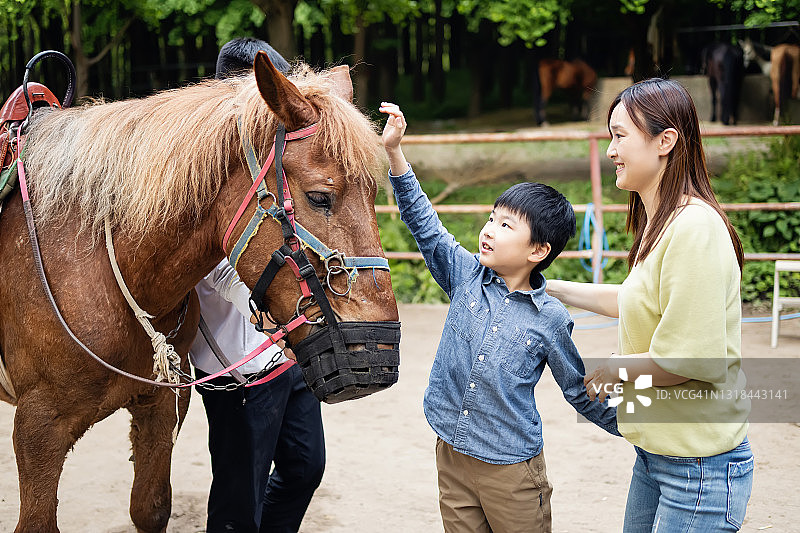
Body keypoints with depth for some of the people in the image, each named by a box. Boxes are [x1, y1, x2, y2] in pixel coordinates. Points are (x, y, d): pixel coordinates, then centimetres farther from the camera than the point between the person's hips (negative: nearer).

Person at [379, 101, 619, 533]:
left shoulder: (550, 318, -9)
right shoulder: (466, 276, -1)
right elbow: (425, 225, -5)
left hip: (511, 469, -3)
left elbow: (580, 391, 2)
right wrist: (394, 151, -12)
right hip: (451, 455, 3)